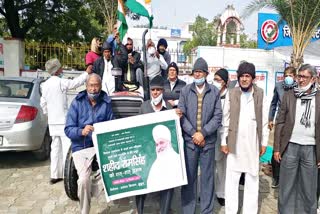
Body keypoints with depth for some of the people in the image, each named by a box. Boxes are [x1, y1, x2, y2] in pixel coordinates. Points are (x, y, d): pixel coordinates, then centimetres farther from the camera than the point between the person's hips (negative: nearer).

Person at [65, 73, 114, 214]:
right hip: (81, 147, -2)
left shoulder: (106, 103, 4)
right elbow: (68, 129, -5)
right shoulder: (77, 102, 0)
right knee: (84, 179, -20)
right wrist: (81, 131, -25)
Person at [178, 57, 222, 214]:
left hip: (208, 141, 0)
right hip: (189, 140, 1)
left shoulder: (214, 91, 1)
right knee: (189, 176, 9)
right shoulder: (185, 91, 4)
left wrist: (203, 133, -12)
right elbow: (181, 115, -2)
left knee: (207, 177, 9)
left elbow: (218, 117, -4)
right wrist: (193, 133, -11)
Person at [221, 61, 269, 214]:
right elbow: (225, 119, 1)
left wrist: (264, 142, 2)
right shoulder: (231, 93, 0)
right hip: (234, 142, -1)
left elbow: (264, 120, 4)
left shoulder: (260, 93, 2)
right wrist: (223, 141, -2)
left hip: (253, 142, 1)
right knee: (231, 179, 4)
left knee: (252, 179, 10)